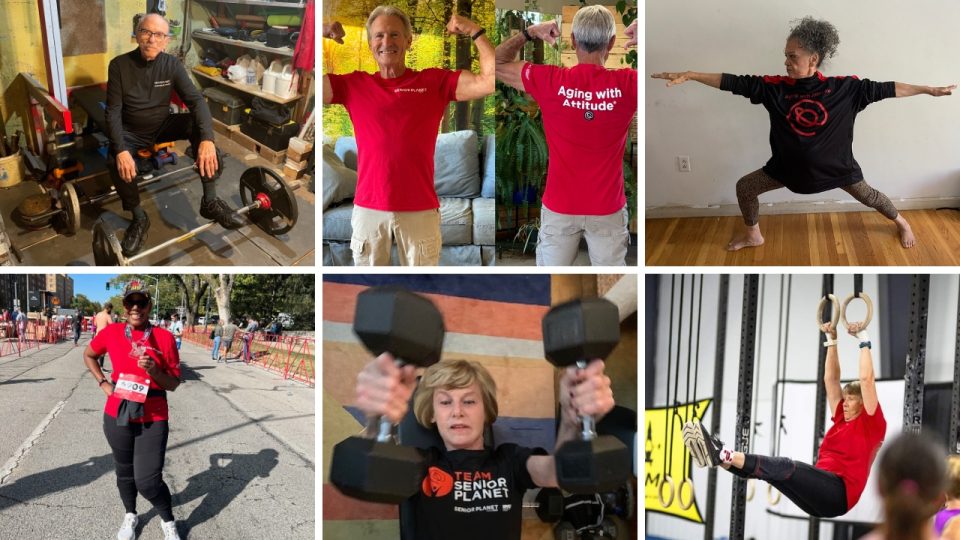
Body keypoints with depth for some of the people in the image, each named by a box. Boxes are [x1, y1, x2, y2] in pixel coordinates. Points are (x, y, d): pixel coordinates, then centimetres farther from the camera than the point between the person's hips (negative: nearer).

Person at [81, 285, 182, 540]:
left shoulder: (164, 337, -7)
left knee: (148, 481, -6)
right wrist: (103, 383, 7)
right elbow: (88, 355, 20)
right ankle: (130, 516, 45)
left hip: (153, 419, -2)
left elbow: (173, 383, -2)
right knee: (124, 471, 18)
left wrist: (154, 371, -21)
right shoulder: (112, 332, -1)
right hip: (117, 416, 3)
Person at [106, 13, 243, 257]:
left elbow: (196, 100, -20)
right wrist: (120, 150, -34)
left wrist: (207, 138, -38)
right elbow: (113, 111, -17)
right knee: (120, 168, -33)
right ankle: (139, 219, -5)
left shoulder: (172, 65, -9)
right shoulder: (119, 65, -14)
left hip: (164, 125, 2)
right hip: (132, 131, -2)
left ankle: (210, 201, -21)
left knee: (200, 125, -27)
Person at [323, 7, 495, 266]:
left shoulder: (435, 81, 3)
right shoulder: (353, 85, 5)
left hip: (420, 211, -1)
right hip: (368, 210, 1)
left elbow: (490, 81, -8)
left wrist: (475, 31, -6)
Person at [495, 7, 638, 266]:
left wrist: (528, 33, 7)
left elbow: (496, 64, 2)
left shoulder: (550, 82, -14)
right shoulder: (627, 84, -14)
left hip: (560, 206, 0)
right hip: (608, 208, 0)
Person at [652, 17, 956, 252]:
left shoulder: (844, 88, -20)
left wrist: (928, 90, -11)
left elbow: (884, 89, -12)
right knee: (745, 187, 5)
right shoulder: (776, 87, -18)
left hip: (834, 164, -2)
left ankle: (900, 222, 48)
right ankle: (753, 235, 31)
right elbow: (733, 82, -19)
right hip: (789, 164, 2)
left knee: (868, 196, 15)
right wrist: (688, 75, -24)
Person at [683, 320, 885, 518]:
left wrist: (864, 341, 4)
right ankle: (720, 457, -35)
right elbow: (830, 379, 28)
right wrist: (832, 341, 29)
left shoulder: (871, 424, 6)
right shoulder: (843, 420, 25)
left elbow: (866, 378, -3)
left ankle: (724, 455, -44)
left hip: (838, 493, -8)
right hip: (819, 495, 8)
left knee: (784, 467, -30)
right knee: (775, 470, -15)